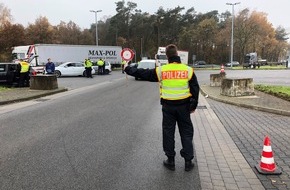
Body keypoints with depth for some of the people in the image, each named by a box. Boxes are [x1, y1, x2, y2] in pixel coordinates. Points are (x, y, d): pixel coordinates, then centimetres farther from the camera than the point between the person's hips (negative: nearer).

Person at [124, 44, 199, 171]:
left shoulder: (161, 70, -6)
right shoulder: (188, 70, -4)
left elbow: (142, 73, 2)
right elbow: (195, 89, -1)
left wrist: (128, 69, 17)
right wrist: (193, 106, 10)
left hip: (168, 106, 0)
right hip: (183, 106, 1)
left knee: (168, 133, 12)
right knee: (186, 133, 11)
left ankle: (170, 161, 18)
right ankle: (188, 161, 14)